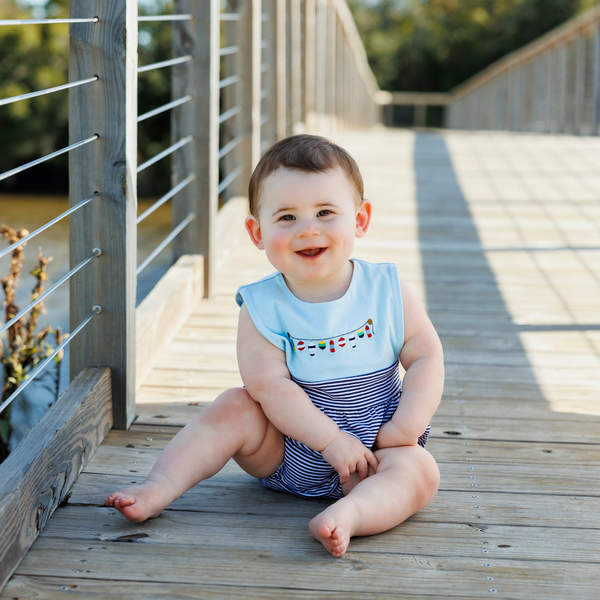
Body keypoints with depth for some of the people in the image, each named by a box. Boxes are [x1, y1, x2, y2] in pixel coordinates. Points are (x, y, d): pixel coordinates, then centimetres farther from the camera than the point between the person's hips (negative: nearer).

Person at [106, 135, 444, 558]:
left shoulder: (386, 291, -7)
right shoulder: (262, 306, -11)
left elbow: (427, 358, -5)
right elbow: (269, 384, -19)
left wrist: (403, 432, -17)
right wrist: (331, 439, -27)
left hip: (376, 448, 0)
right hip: (285, 450, 1)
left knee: (420, 470, -27)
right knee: (235, 408, -20)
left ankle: (349, 513, -52)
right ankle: (160, 488, -21)